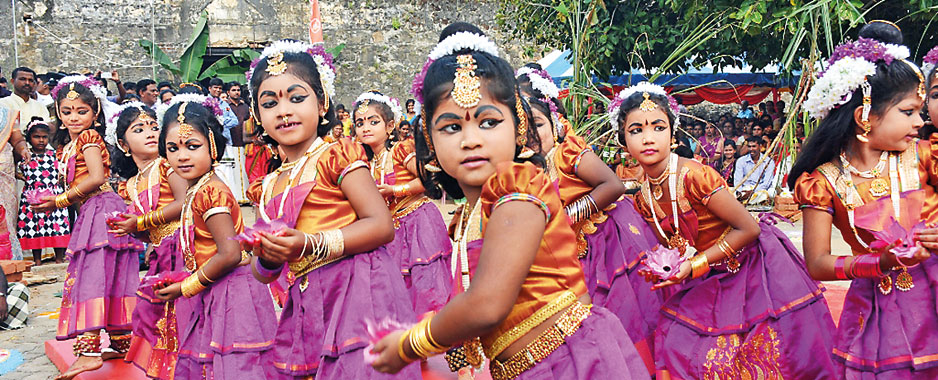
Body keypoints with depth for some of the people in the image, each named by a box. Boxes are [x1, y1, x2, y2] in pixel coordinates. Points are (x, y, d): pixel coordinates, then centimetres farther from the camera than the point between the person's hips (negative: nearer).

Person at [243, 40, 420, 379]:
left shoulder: (336, 157, 0)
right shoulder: (268, 188, 18)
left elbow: (382, 226, -12)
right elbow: (264, 276, 22)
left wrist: (310, 246, -19)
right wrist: (266, 259, -3)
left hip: (355, 287, -6)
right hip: (305, 308, 6)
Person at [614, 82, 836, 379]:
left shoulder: (693, 176, -25)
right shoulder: (643, 200, -4)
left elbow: (749, 229, -20)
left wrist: (695, 266, -22)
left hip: (753, 264, -6)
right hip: (712, 282, 6)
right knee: (676, 347, -4)